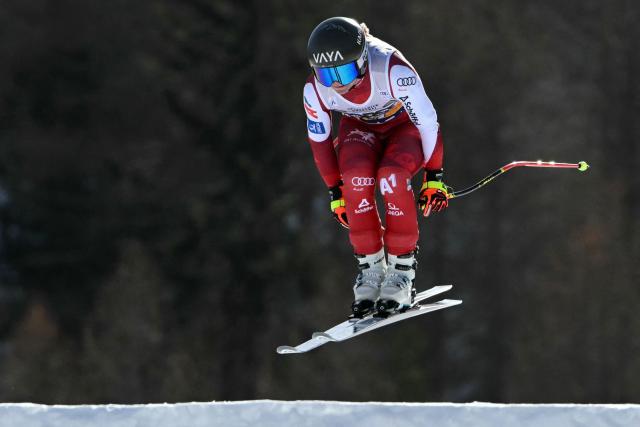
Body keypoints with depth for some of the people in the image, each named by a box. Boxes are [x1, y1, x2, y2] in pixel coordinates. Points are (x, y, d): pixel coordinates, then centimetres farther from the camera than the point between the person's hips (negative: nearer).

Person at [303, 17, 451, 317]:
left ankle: (402, 269, -17)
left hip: (405, 125, -2)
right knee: (356, 177, -31)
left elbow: (427, 122, -24)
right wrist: (335, 191, -1)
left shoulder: (393, 70, -38)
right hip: (360, 128, 2)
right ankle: (370, 267, -15)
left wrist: (434, 177, -16)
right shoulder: (314, 90, -26)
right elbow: (319, 140, -7)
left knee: (392, 177, -33)